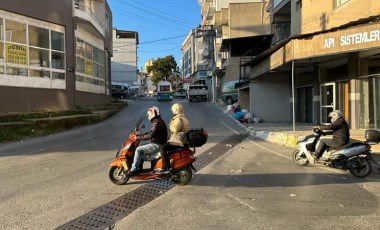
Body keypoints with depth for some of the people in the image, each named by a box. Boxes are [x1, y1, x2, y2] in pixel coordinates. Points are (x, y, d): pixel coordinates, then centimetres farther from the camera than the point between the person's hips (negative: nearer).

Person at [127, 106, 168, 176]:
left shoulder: (157, 122, -18)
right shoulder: (157, 121, 15)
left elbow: (150, 136, -27)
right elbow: (151, 133, 23)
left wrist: (138, 137, -20)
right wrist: (139, 135, 15)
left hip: (157, 145, -11)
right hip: (157, 143, 11)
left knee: (138, 149, -16)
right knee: (141, 149, 20)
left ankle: (134, 169, -11)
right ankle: (139, 168, 20)